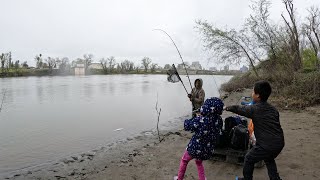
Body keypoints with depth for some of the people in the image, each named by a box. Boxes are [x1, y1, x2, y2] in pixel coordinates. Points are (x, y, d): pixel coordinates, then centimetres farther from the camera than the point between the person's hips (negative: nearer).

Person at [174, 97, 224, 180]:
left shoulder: (200, 120, -28)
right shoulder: (219, 120, -13)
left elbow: (187, 126, -13)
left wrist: (197, 117, 4)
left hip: (195, 148, -4)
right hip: (208, 150, 4)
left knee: (184, 160, 27)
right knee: (199, 162, 35)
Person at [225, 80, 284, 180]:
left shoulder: (253, 109, -10)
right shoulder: (273, 109, 8)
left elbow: (238, 108, 4)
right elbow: (275, 125, 15)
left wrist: (227, 108, 23)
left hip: (266, 145, -7)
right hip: (279, 143, 7)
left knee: (249, 159, 17)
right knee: (269, 159, 34)